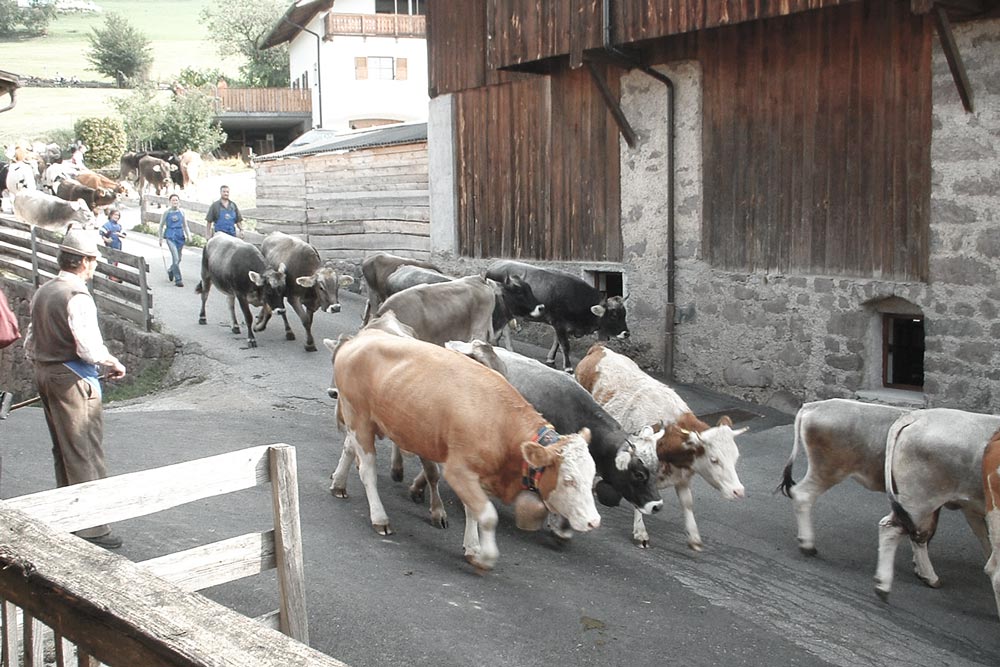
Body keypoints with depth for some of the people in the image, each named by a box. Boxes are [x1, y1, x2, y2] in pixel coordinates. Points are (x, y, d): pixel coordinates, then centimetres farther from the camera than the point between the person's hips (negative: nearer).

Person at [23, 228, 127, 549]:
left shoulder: (42, 293, 10)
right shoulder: (77, 296, -18)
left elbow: (30, 344, 14)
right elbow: (89, 347, -24)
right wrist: (114, 365, -8)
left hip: (44, 374, 9)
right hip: (73, 380, -9)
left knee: (63, 450, 18)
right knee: (85, 453, -4)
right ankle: (91, 527, -1)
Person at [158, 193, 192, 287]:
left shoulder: (181, 212, 8)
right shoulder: (166, 212, 2)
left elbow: (185, 225, 13)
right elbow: (161, 226, 8)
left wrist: (188, 236, 1)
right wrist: (161, 238, 6)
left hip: (180, 236, 4)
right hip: (170, 236, -4)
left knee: (178, 258, 14)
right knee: (176, 258, -15)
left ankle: (170, 271, 44)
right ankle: (178, 279, -12)